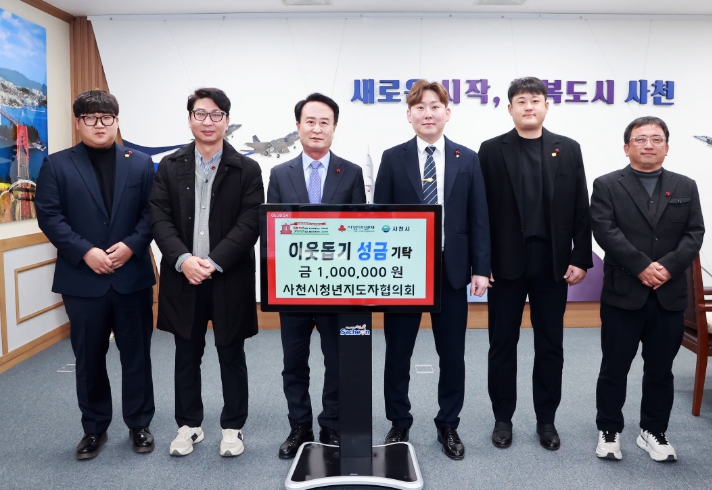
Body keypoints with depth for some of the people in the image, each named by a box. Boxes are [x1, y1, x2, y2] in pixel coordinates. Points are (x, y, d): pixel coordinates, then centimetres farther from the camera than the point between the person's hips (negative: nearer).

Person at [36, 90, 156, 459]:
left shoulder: (140, 164, 8)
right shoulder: (56, 165, 4)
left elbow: (152, 212, 2)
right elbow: (49, 216, -4)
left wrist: (131, 245, -14)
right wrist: (85, 252, -15)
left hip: (133, 276, 1)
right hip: (82, 279, 0)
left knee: (136, 354, 9)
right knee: (89, 357, 10)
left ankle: (139, 424, 24)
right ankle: (94, 428, 25)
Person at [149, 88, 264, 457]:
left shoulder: (247, 169, 0)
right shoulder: (170, 167, 7)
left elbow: (250, 223, -9)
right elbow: (159, 219, -1)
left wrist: (214, 262, -18)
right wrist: (183, 259, -17)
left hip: (230, 278, -2)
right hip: (182, 277, 2)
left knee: (231, 354, 9)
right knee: (187, 355, 13)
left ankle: (233, 427, 23)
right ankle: (188, 425, 28)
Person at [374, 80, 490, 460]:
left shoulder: (467, 159, 5)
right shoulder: (393, 158, 3)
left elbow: (478, 218, 4)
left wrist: (480, 268, -3)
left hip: (451, 270, 1)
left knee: (452, 354, 9)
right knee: (398, 352, 9)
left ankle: (448, 426, 27)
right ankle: (399, 425, 27)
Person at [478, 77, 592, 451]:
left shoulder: (568, 150, 6)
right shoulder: (491, 150, 1)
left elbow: (581, 209, 4)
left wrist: (581, 259, -2)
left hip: (553, 262, 2)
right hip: (506, 262, -1)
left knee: (550, 346, 10)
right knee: (502, 344, 8)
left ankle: (546, 420, 24)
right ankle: (503, 418, 23)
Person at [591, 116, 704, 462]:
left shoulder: (686, 187, 10)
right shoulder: (607, 185, 1)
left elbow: (694, 234, 1)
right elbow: (605, 231, -12)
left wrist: (668, 267, -15)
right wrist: (641, 267, -19)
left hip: (670, 295, 3)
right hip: (622, 293, -3)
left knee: (660, 369, 12)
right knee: (614, 368, 6)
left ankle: (653, 432, 27)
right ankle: (609, 431, 21)